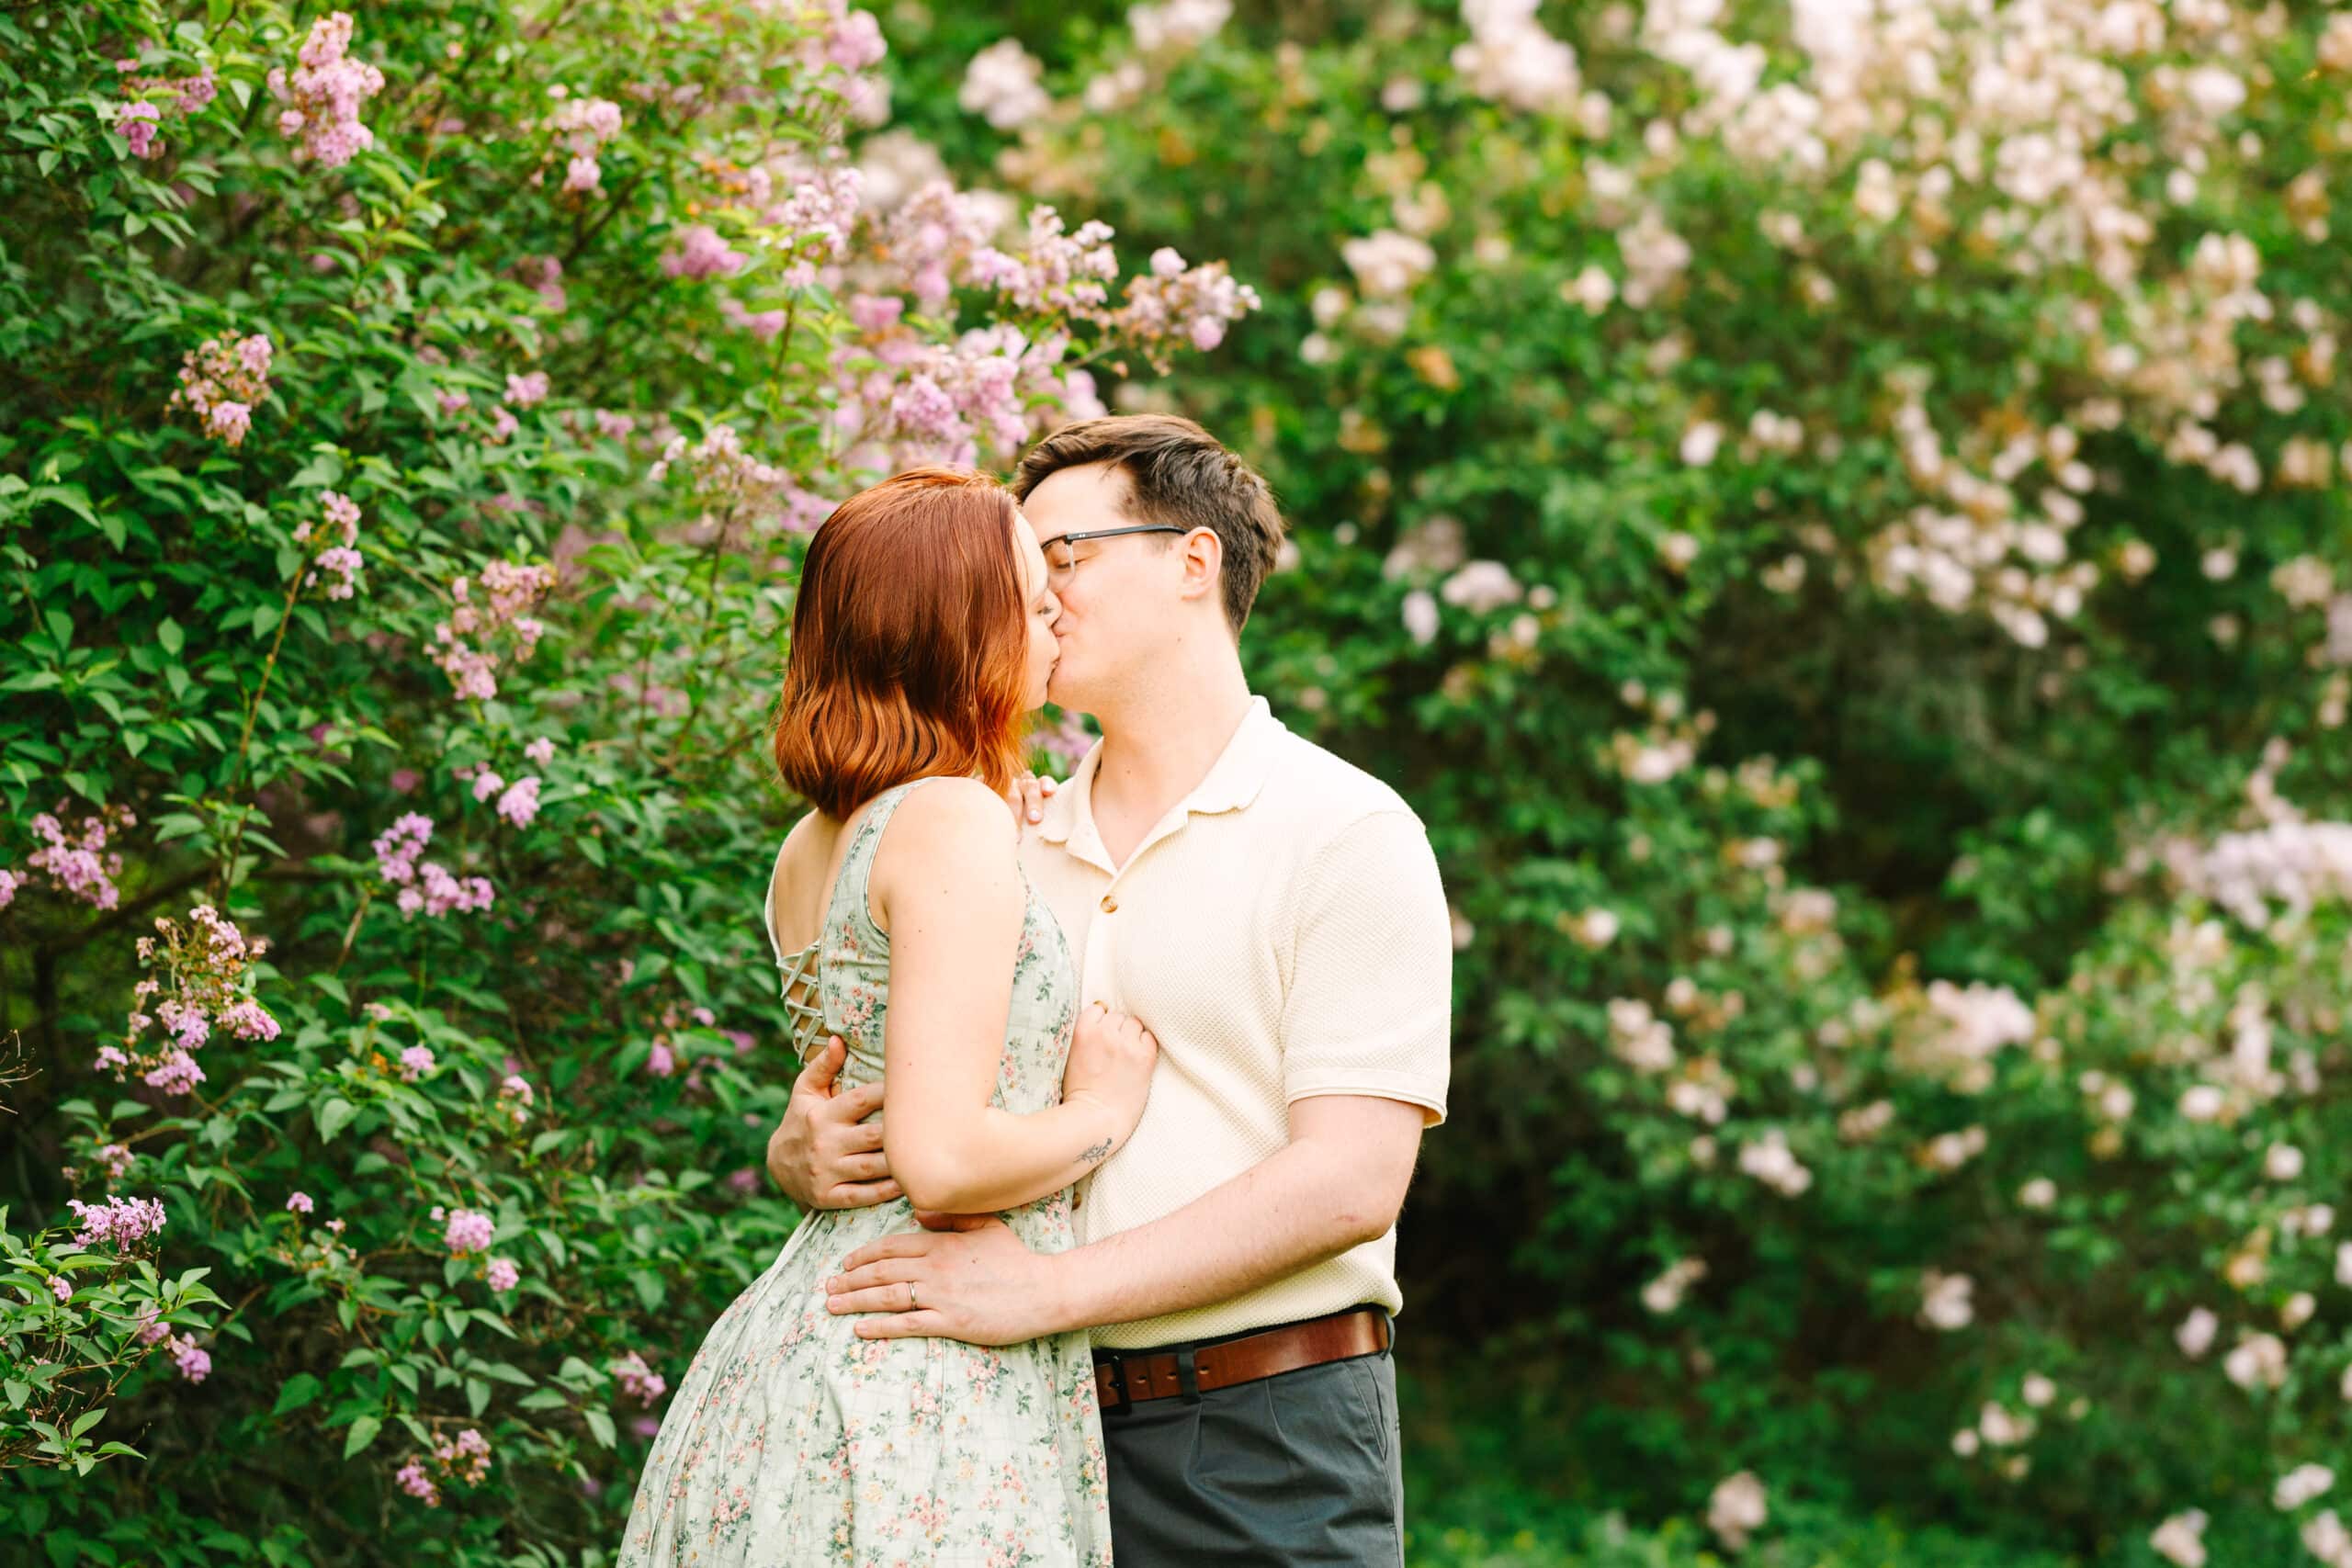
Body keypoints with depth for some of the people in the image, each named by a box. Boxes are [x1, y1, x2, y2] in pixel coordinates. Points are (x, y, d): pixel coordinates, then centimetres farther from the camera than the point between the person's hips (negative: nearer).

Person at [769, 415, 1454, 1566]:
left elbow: (1351, 1180, -13)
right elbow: (889, 1122, 16)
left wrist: (1049, 1288, -19)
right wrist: (806, 1156, -9)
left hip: (1265, 1440, -4)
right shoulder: (1007, 854, 15)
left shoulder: (1344, 833, -3)